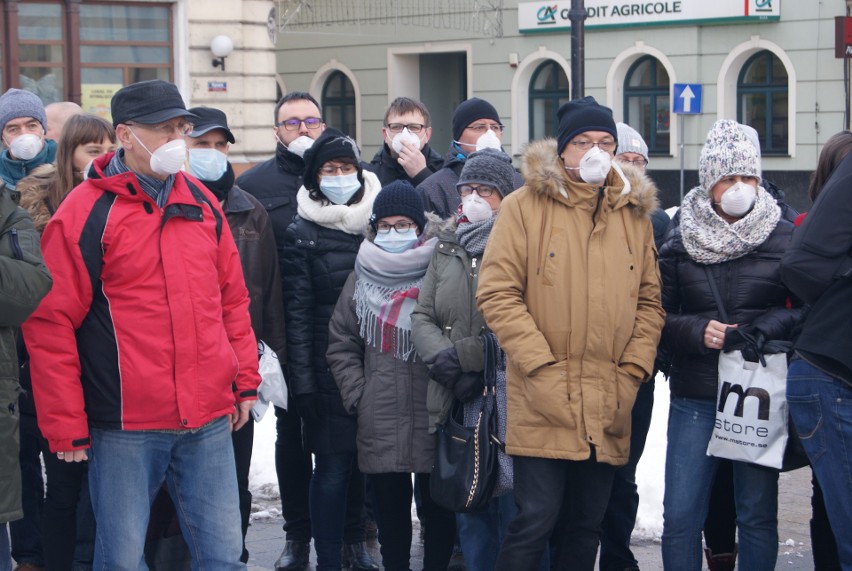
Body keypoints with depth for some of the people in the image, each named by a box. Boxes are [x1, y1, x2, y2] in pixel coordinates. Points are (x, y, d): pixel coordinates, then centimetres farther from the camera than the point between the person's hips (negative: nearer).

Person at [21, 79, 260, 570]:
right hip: (125, 424, -4)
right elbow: (51, 323, -8)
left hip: (209, 419, 5)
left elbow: (233, 297, 18)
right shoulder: (85, 214, -7)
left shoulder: (201, 202, 10)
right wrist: (65, 425, -8)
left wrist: (246, 378, 13)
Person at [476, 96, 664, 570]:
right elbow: (498, 293, -8)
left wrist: (633, 372, 1)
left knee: (587, 523, 11)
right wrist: (541, 368, -14)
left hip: (608, 408, 4)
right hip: (543, 405, -4)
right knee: (537, 519, -7)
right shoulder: (526, 206, -1)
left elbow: (650, 301, 14)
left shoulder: (634, 213, 13)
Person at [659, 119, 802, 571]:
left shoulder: (784, 238, 2)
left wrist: (764, 329, -15)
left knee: (757, 515, 5)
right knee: (680, 516, -1)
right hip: (694, 395, 1)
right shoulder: (679, 242, 5)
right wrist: (698, 331, -13)